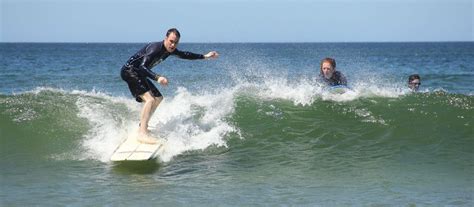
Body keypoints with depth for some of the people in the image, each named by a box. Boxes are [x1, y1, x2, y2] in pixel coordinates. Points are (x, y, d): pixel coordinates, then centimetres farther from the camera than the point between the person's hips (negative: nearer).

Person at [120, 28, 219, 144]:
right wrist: (157, 78, -49)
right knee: (150, 99, -24)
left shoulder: (169, 50, 2)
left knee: (158, 98, 17)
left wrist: (205, 56, 19)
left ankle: (142, 126, 25)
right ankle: (142, 133, -30)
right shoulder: (155, 48, -26)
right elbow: (142, 67, -36)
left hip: (138, 74, 10)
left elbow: (184, 55, 20)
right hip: (129, 71, -10)